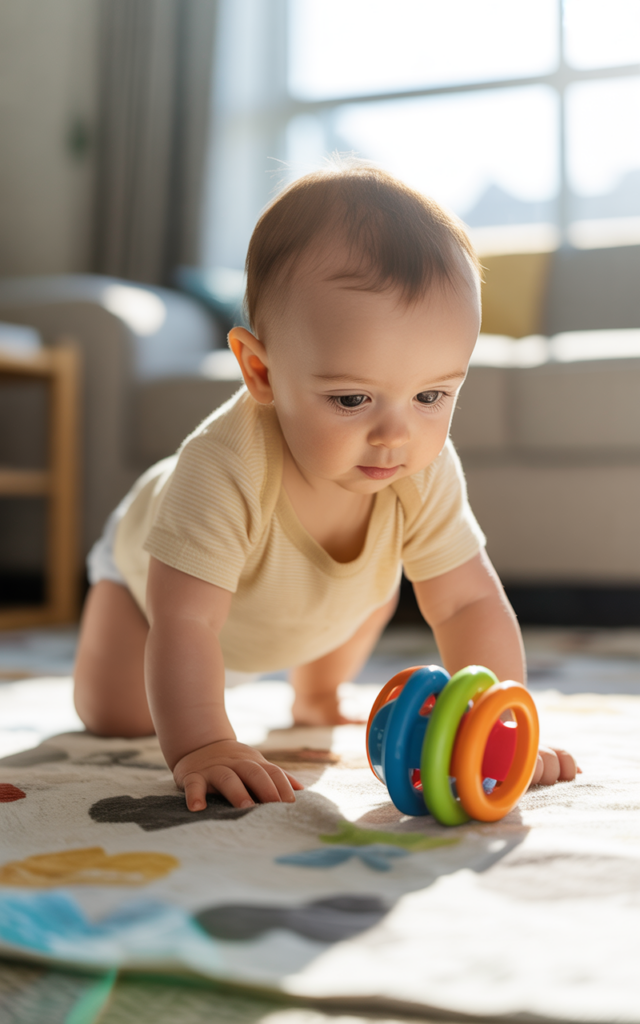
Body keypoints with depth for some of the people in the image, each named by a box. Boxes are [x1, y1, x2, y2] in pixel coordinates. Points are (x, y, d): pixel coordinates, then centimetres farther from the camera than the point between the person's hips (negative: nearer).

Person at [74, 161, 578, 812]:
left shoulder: (424, 473, -35)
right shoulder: (223, 467, -50)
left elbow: (470, 605, -30)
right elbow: (184, 622, -49)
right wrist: (200, 747, -60)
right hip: (157, 561, -4)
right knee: (114, 716, -7)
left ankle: (315, 693, 28)